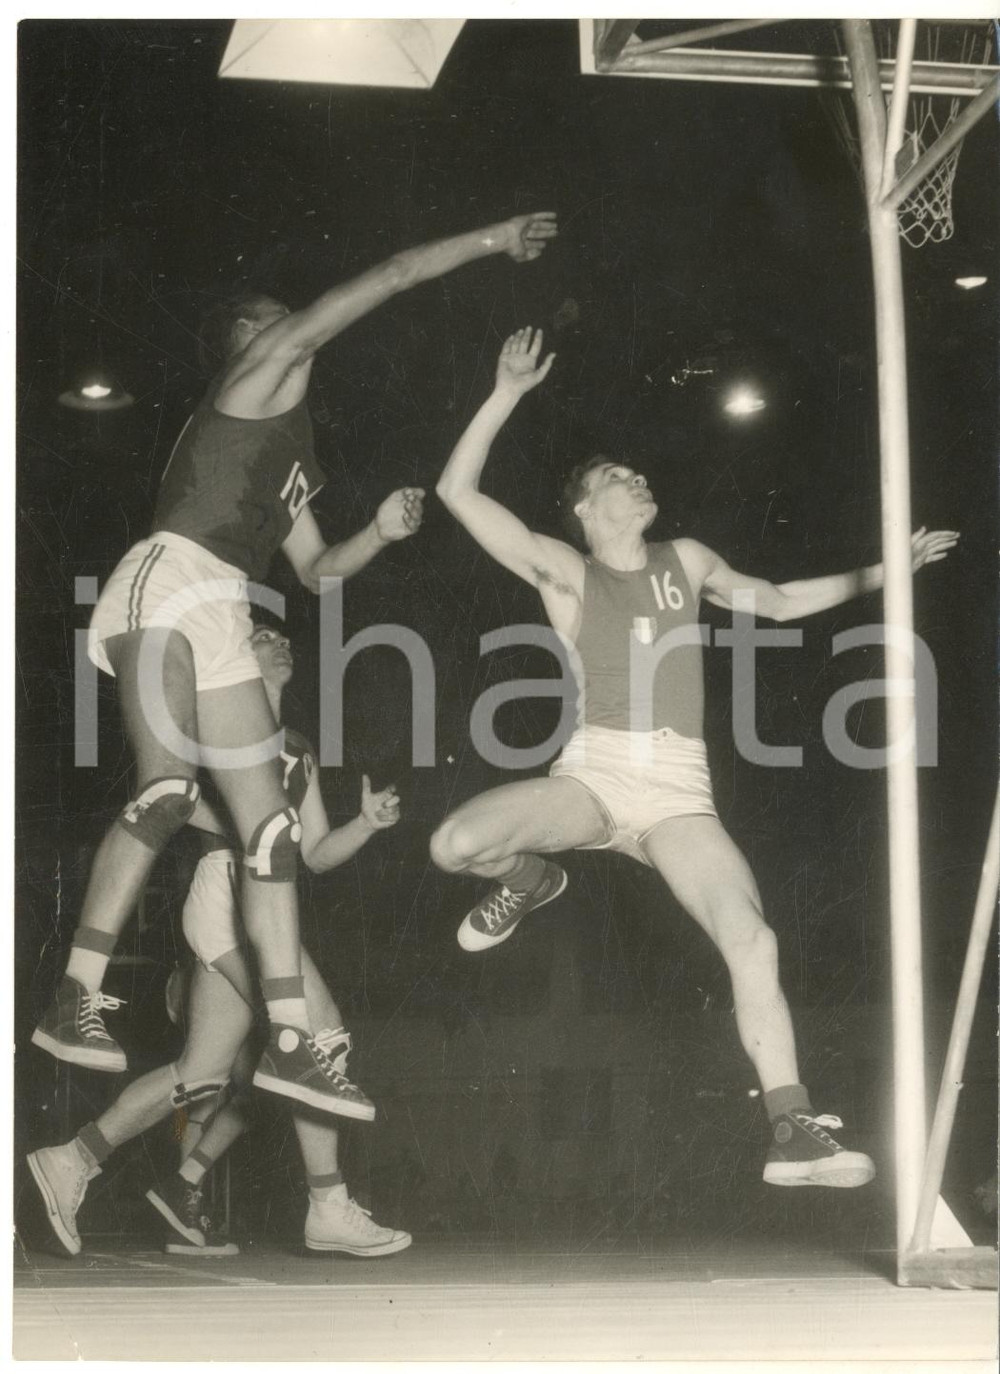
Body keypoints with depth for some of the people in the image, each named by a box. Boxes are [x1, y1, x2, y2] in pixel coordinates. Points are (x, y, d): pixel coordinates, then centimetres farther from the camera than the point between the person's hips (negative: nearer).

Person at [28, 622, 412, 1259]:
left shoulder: (301, 750, 26)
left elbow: (315, 853, 21)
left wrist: (367, 823, 5)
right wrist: (230, 827, -17)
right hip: (229, 888, -8)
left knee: (206, 1075, 4)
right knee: (323, 1035, -15)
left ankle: (73, 1162, 13)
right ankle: (330, 1211, -12)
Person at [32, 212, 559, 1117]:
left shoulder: (290, 448, 31)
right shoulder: (260, 368, 8)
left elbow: (315, 568, 34)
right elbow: (391, 280, 5)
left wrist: (381, 533, 18)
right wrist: (494, 239, 11)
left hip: (220, 618, 10)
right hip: (169, 584, -10)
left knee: (270, 825, 1)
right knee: (168, 789, -25)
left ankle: (291, 1042, 1)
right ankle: (75, 1001, -24)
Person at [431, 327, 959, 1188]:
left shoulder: (687, 562, 19)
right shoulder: (566, 572, 7)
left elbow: (779, 601, 33)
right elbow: (458, 491, -2)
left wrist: (881, 572, 28)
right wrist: (508, 394, -7)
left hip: (679, 791, 2)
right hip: (593, 774, -2)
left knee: (752, 939, -18)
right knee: (457, 847, -27)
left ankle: (794, 1132, -12)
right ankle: (528, 881, 10)